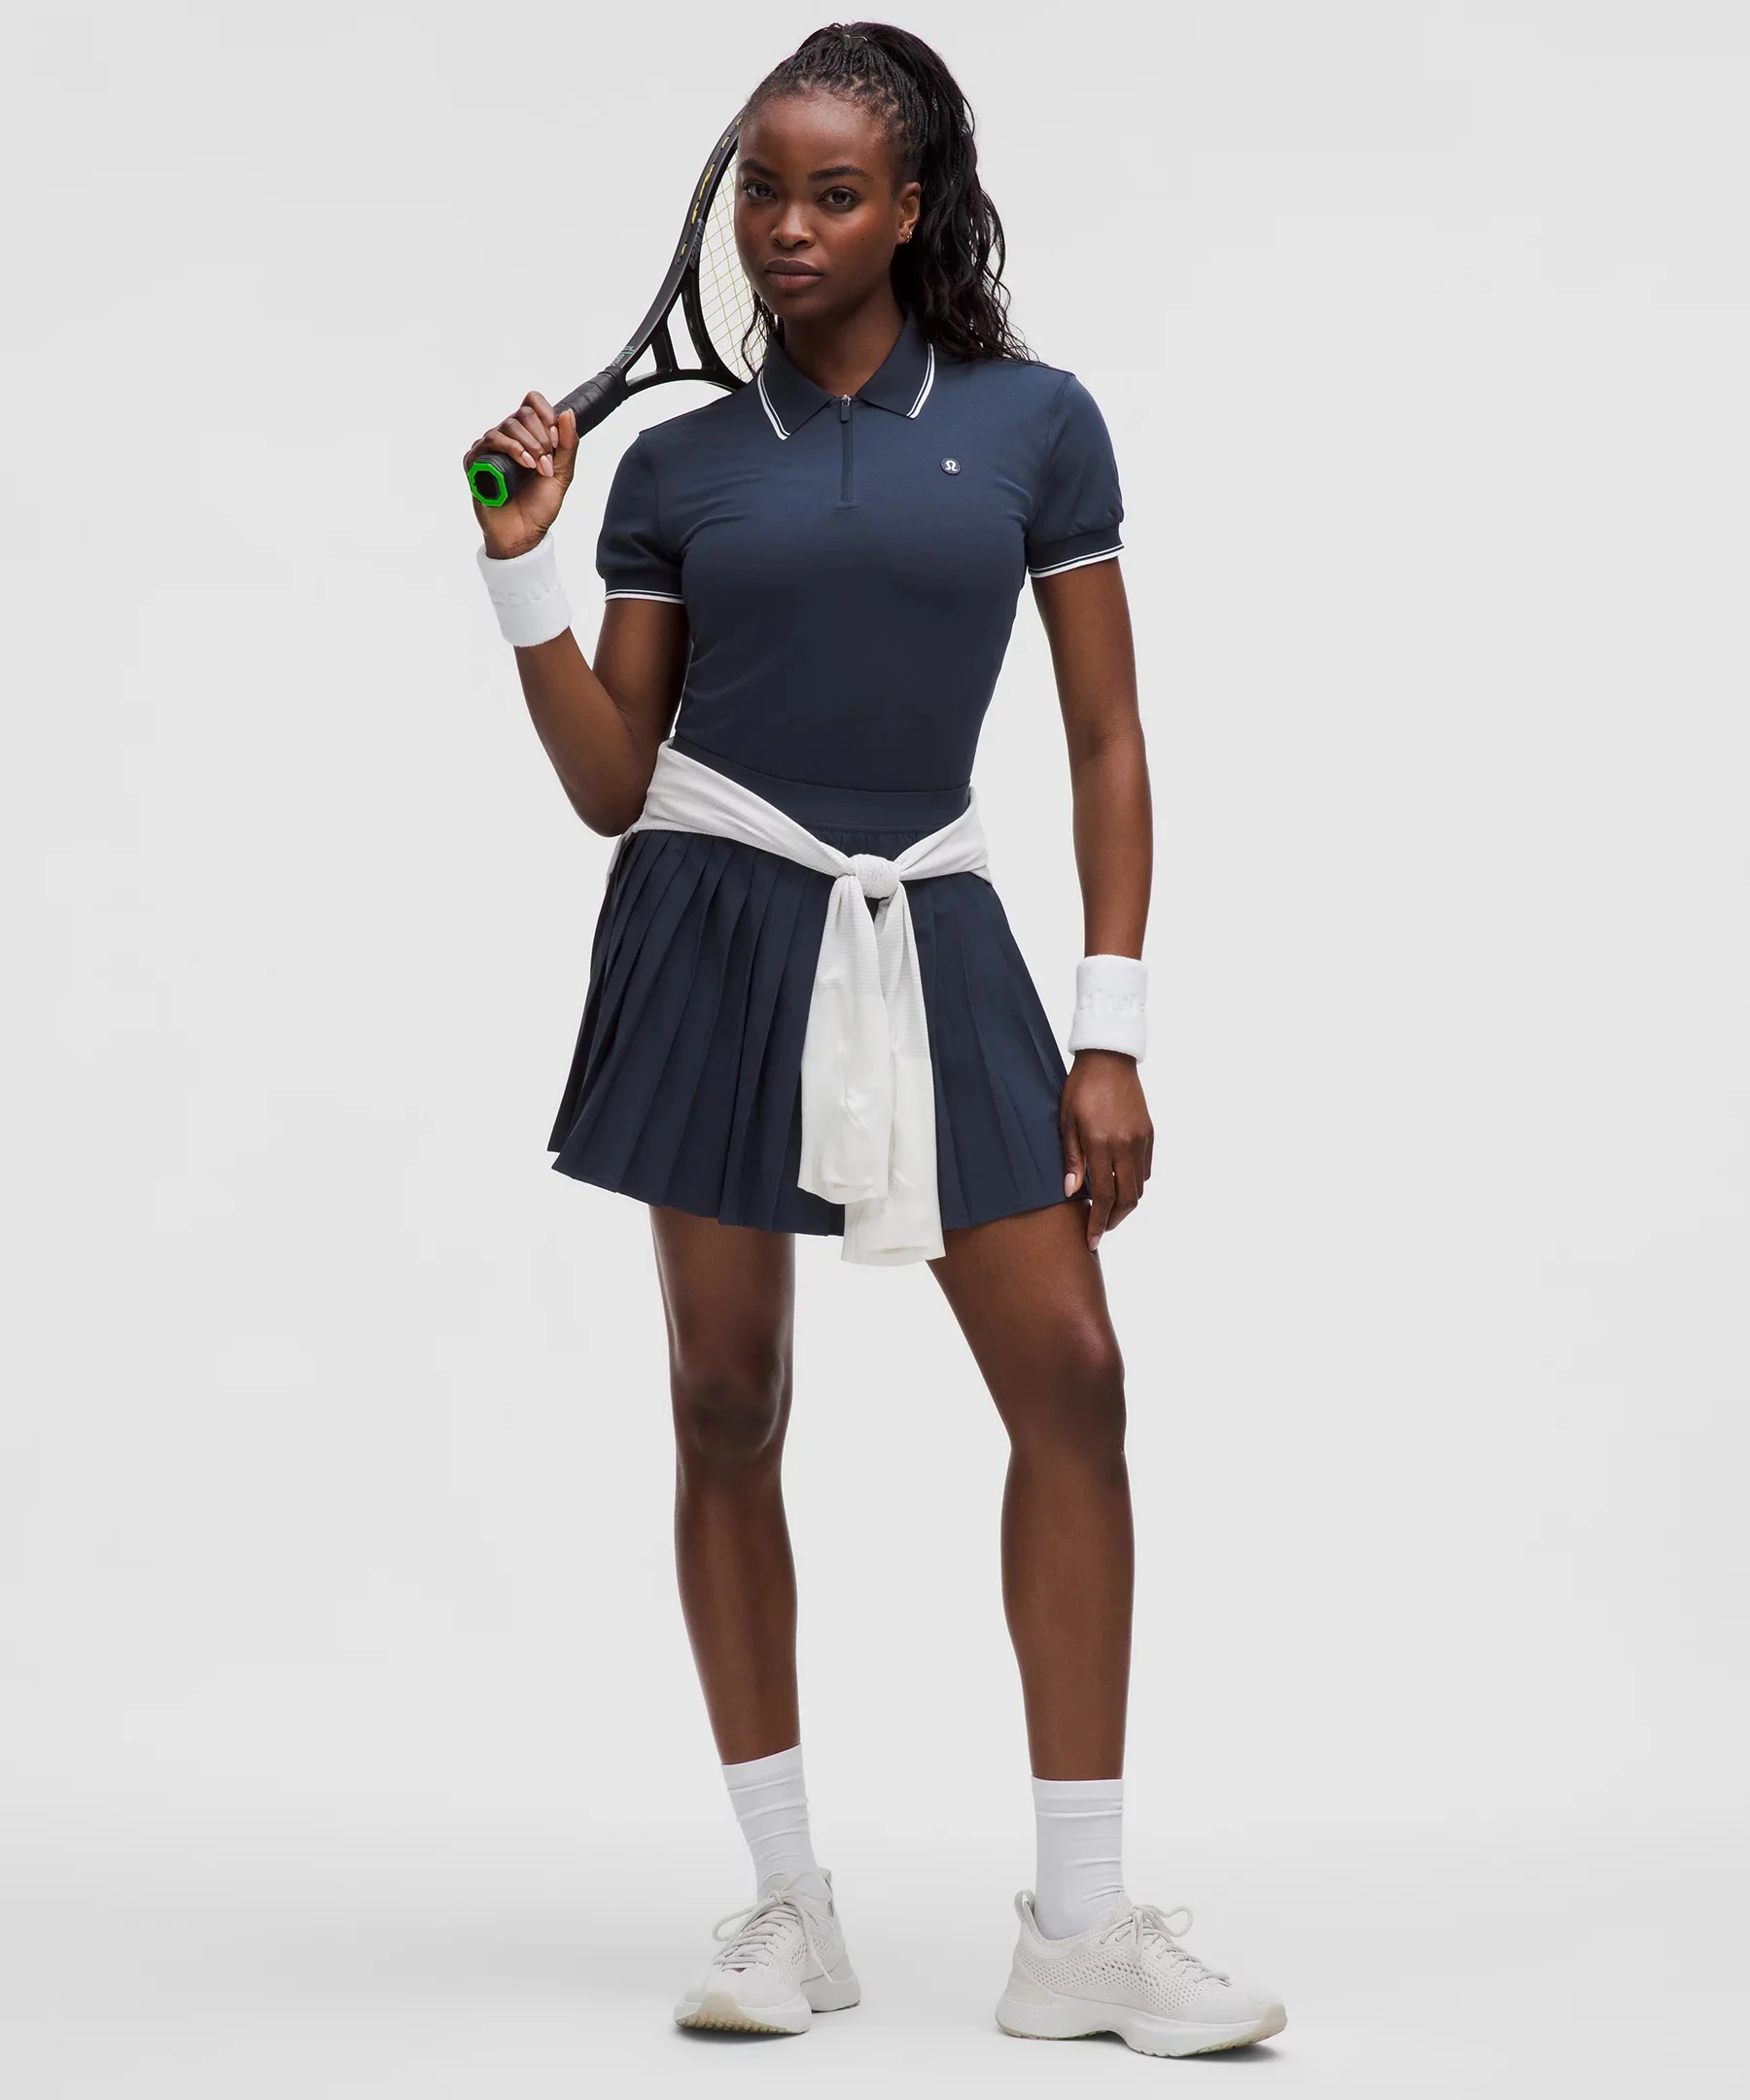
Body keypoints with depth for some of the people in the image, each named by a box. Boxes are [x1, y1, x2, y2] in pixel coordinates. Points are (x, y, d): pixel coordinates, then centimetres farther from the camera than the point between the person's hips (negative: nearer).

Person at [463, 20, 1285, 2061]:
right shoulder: (676, 463, 4)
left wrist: (1109, 1030, -3)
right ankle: (788, 1903, 13)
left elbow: (1106, 739, 2)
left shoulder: (1032, 423, 2)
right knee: (726, 1400, 2)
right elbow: (611, 784, 5)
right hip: (715, 926, 0)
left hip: (932, 933, 0)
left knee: (1070, 1377, -7)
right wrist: (523, 568, -7)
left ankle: (1079, 1925, 1)